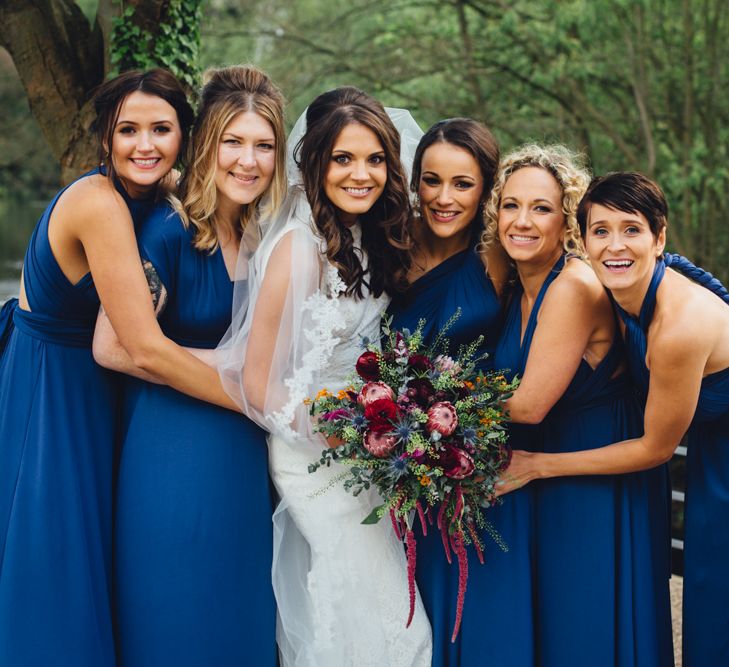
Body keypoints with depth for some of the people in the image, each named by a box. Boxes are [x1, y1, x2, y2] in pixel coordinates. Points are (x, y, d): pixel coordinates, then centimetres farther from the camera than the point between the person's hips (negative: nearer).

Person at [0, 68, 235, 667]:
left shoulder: (150, 202, 0)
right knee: (51, 557, 4)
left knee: (86, 547, 20)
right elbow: (148, 350, -30)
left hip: (83, 389, 9)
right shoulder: (100, 204, -26)